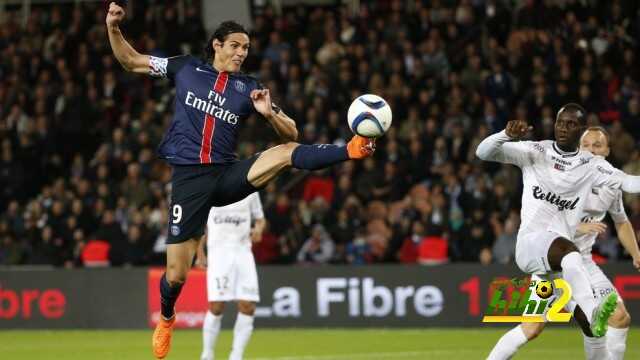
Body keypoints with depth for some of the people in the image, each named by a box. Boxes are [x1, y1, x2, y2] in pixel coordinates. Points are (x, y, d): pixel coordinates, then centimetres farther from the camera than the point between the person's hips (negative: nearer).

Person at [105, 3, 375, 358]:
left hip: (228, 174, 1)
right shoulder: (186, 68, 6)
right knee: (177, 273, -2)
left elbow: (291, 134, 7)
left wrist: (269, 112, -13)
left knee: (287, 152, -25)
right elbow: (129, 61, 13)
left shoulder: (249, 88, 8)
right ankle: (166, 319, 27)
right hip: (189, 178, -1)